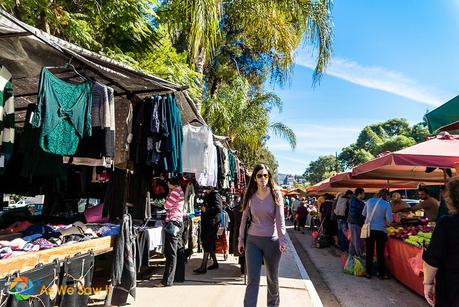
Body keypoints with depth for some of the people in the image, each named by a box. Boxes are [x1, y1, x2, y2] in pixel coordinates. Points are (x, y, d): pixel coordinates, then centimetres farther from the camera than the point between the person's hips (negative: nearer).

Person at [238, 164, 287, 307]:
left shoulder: (275, 195, -5)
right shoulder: (250, 196, 1)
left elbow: (280, 219, -10)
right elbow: (244, 219, 6)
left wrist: (282, 239, -19)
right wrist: (241, 239, 6)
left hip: (272, 240, -1)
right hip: (252, 240, 1)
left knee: (272, 277, 16)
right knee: (252, 280, -1)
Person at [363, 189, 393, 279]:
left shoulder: (370, 200, 0)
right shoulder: (386, 204, -8)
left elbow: (363, 213, 8)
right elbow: (389, 220, -13)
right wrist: (384, 223, 7)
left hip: (369, 229, 3)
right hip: (380, 230, -2)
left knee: (369, 252, 11)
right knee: (380, 253, 9)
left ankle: (368, 273, 19)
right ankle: (381, 274, 19)